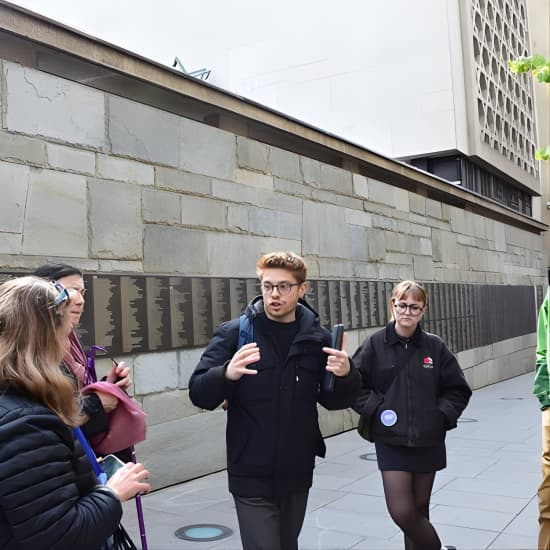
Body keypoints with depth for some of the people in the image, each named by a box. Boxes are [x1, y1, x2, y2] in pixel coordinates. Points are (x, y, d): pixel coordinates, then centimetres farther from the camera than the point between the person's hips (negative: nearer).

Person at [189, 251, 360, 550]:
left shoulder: (317, 338, 0)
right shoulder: (234, 333, -8)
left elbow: (333, 400, 6)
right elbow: (198, 393, -12)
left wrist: (346, 376, -16)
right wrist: (227, 374, -33)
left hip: (297, 475, 4)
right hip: (252, 478, -3)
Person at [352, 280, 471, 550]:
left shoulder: (435, 346, -1)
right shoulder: (375, 344, -6)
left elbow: (458, 389, 6)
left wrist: (441, 416, -5)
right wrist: (374, 410, -10)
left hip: (428, 441, 1)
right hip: (391, 441, -1)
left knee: (419, 509, 12)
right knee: (401, 511, -5)